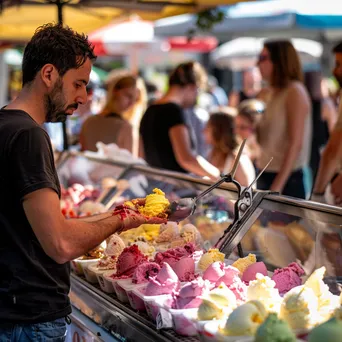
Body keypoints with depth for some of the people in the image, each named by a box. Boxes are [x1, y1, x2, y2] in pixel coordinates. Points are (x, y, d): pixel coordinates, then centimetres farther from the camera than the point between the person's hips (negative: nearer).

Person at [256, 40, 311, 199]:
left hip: (286, 180, -8)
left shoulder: (295, 92, -10)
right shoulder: (275, 93, 14)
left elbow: (296, 144, -16)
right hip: (266, 177, 8)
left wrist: (277, 187, -20)